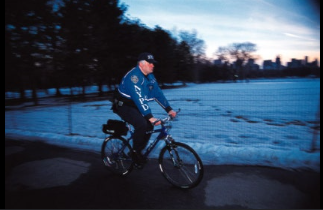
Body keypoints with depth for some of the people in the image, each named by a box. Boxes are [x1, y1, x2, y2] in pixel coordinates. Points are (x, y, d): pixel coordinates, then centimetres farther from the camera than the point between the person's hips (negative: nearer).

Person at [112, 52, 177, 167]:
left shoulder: (150, 76, 2)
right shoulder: (134, 76, -25)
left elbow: (158, 93, 0)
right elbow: (139, 98, -35)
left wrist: (169, 109, -8)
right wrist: (150, 117, -41)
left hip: (134, 106, 8)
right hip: (123, 105, -8)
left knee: (149, 125, -4)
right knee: (142, 124, -27)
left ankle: (138, 151, 14)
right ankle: (136, 153, -7)